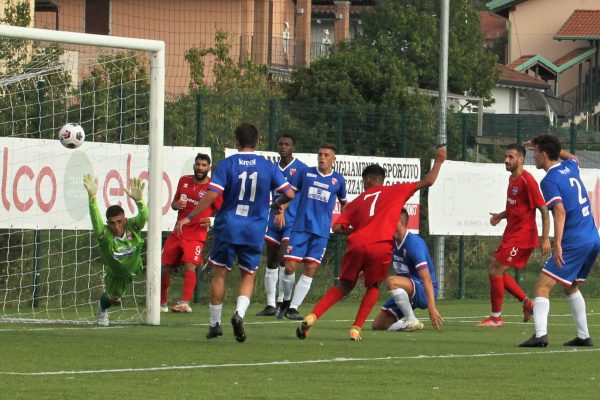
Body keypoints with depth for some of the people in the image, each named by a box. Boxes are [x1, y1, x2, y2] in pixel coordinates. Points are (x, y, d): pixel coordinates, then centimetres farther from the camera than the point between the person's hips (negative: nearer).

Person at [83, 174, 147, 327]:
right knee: (113, 298, 12)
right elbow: (96, 219, -59)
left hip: (133, 267, 2)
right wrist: (92, 197, -76)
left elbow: (144, 217, -53)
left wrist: (138, 200, -74)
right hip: (114, 273, -2)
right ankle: (102, 309, 47)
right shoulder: (105, 235, -40)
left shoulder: (132, 227, -33)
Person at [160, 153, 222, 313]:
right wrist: (176, 205, -2)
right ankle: (162, 304, 19)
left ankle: (185, 303, -31)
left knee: (189, 266, -24)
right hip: (178, 232, 6)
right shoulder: (184, 181, 10)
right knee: (164, 267, 5)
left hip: (196, 235, -6)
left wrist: (212, 221, -23)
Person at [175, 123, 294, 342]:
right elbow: (289, 194, -1)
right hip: (254, 230, 1)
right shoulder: (268, 166, 1)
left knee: (219, 274, 11)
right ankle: (240, 314, -14)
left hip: (228, 227, -1)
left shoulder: (227, 164, -5)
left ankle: (215, 323, 15)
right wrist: (276, 204, 22)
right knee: (248, 276, 11)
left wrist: (188, 218, -9)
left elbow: (211, 195, -14)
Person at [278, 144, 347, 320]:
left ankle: (293, 308, 2)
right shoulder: (306, 173, 5)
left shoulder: (338, 180, 6)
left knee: (310, 270, -4)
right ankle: (286, 301, 17)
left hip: (321, 232, 0)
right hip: (300, 227, 0)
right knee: (290, 267, -7)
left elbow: (343, 203, 21)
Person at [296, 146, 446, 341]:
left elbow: (337, 227, 14)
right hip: (381, 248, -2)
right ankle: (356, 328, 6)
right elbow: (427, 181, 22)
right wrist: (439, 161, 36)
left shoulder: (357, 202, 23)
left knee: (344, 286, 18)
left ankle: (312, 316, 0)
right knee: (373, 288, 21)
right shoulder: (395, 191, 19)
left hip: (357, 245, 2)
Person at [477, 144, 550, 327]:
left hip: (522, 236, -10)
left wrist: (545, 238, -22)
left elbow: (544, 209, -17)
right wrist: (501, 216, 7)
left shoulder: (527, 180, -16)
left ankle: (496, 317, -1)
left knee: (495, 271, -10)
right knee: (497, 271, 12)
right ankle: (527, 303, 21)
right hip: (511, 234, 10)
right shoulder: (512, 179, 12)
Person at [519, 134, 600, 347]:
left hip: (574, 242, -9)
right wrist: (554, 147, 37)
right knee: (571, 287, 25)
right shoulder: (570, 168, 13)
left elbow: (560, 211, -22)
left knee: (543, 286, -11)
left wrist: (557, 244, -27)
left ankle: (540, 334, -28)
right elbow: (572, 157, 41)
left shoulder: (550, 180, -10)